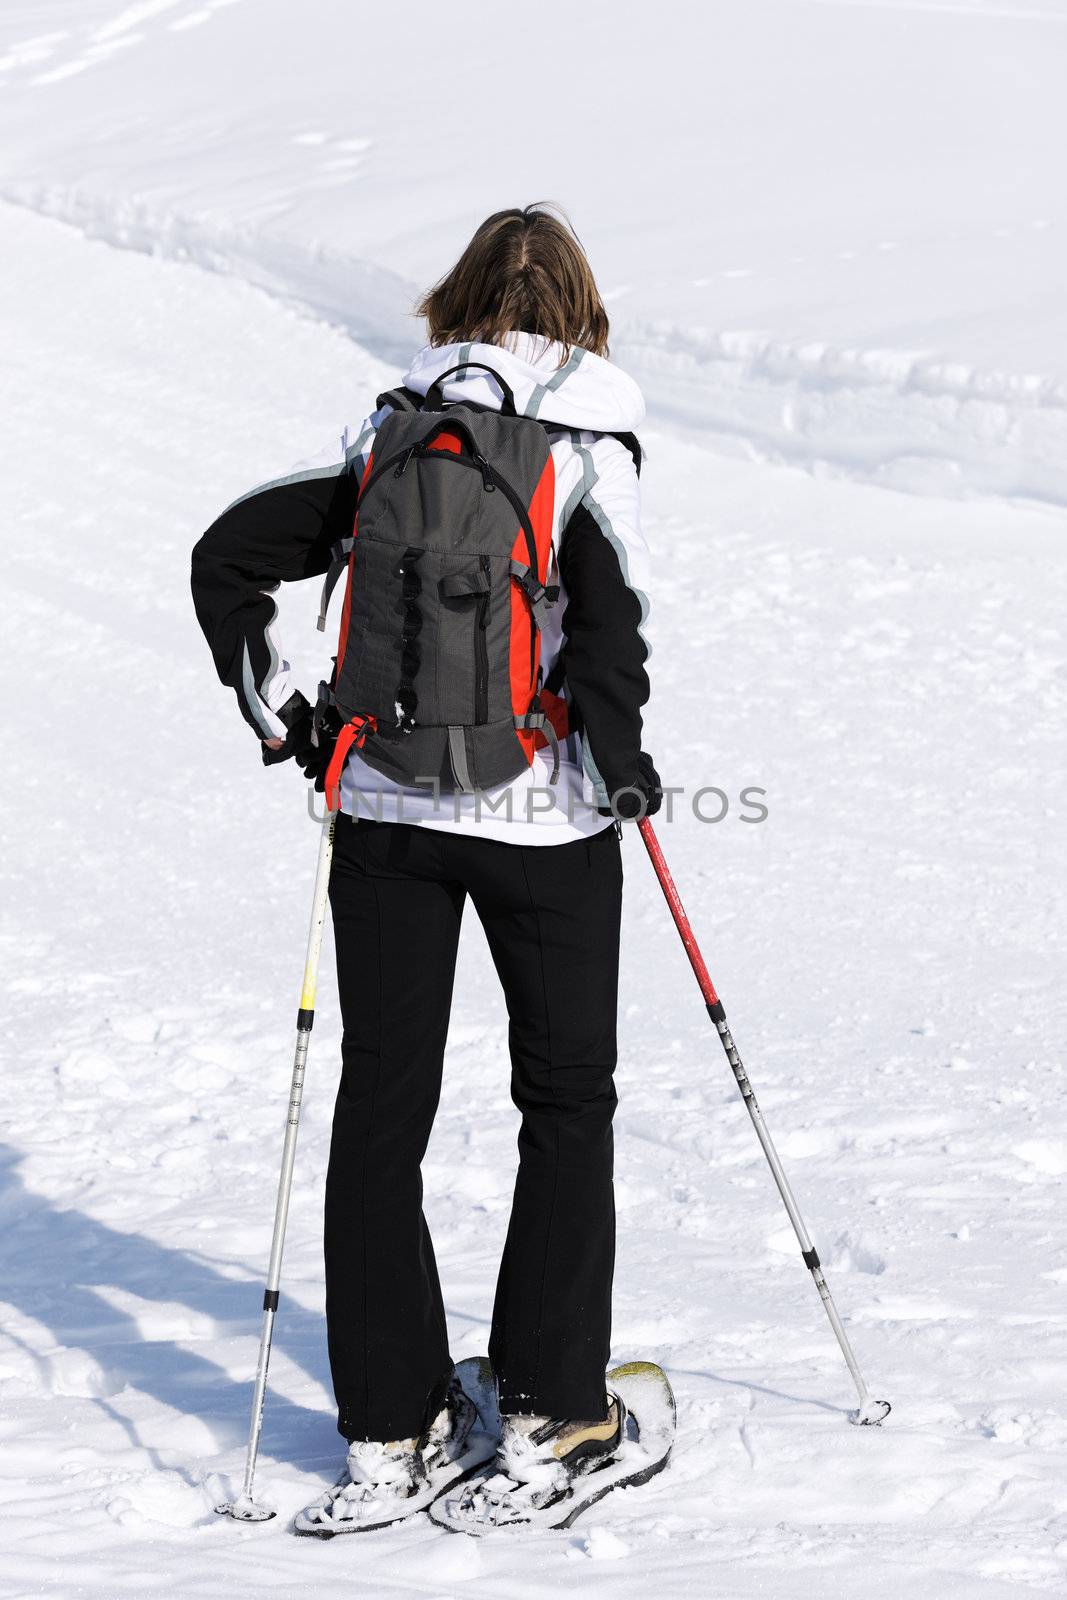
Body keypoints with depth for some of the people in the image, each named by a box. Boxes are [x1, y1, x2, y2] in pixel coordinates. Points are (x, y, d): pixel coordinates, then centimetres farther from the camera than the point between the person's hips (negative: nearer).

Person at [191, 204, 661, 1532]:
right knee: (566, 1101, 12)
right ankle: (550, 1411, 13)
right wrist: (620, 764, -8)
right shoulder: (589, 440, -6)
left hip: (385, 810, 3)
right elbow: (612, 609, -21)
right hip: (543, 821, -3)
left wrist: (281, 718, 11)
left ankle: (390, 1425, 7)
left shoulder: (387, 430, 5)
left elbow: (226, 559, 3)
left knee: (380, 1109, 8)